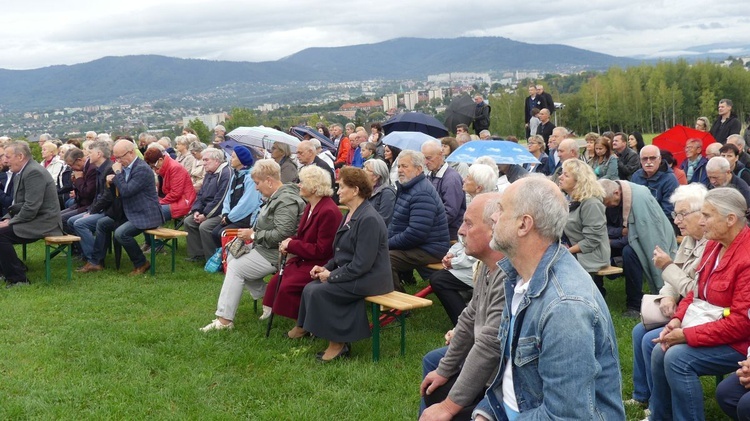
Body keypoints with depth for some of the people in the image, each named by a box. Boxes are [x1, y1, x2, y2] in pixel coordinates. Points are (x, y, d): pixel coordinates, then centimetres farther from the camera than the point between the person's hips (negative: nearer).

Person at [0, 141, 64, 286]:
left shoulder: (34, 172, -19)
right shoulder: (21, 172, 13)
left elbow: (31, 207, -24)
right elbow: (18, 203, 19)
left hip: (42, 223, -10)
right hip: (33, 220, 10)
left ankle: (17, 279, -11)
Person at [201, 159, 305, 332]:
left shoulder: (286, 201, -22)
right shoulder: (277, 196, 10)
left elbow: (281, 234, -29)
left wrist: (253, 235, -19)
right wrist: (252, 232, 3)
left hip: (275, 254, -11)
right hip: (265, 248, 11)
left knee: (236, 267, -12)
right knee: (232, 258, 9)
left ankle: (225, 319, -8)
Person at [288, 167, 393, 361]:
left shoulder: (369, 219, -19)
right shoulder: (352, 215, 12)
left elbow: (362, 264, -23)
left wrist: (332, 276, -15)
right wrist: (326, 268, 7)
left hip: (368, 279, -9)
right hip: (351, 273, 10)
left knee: (318, 292, -20)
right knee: (310, 288, -3)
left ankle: (337, 343, -10)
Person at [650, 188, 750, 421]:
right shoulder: (715, 244, 4)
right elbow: (697, 291, 13)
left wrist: (687, 335, -23)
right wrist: (678, 319, -5)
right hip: (711, 328, 9)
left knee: (677, 358, -24)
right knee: (660, 352, -3)